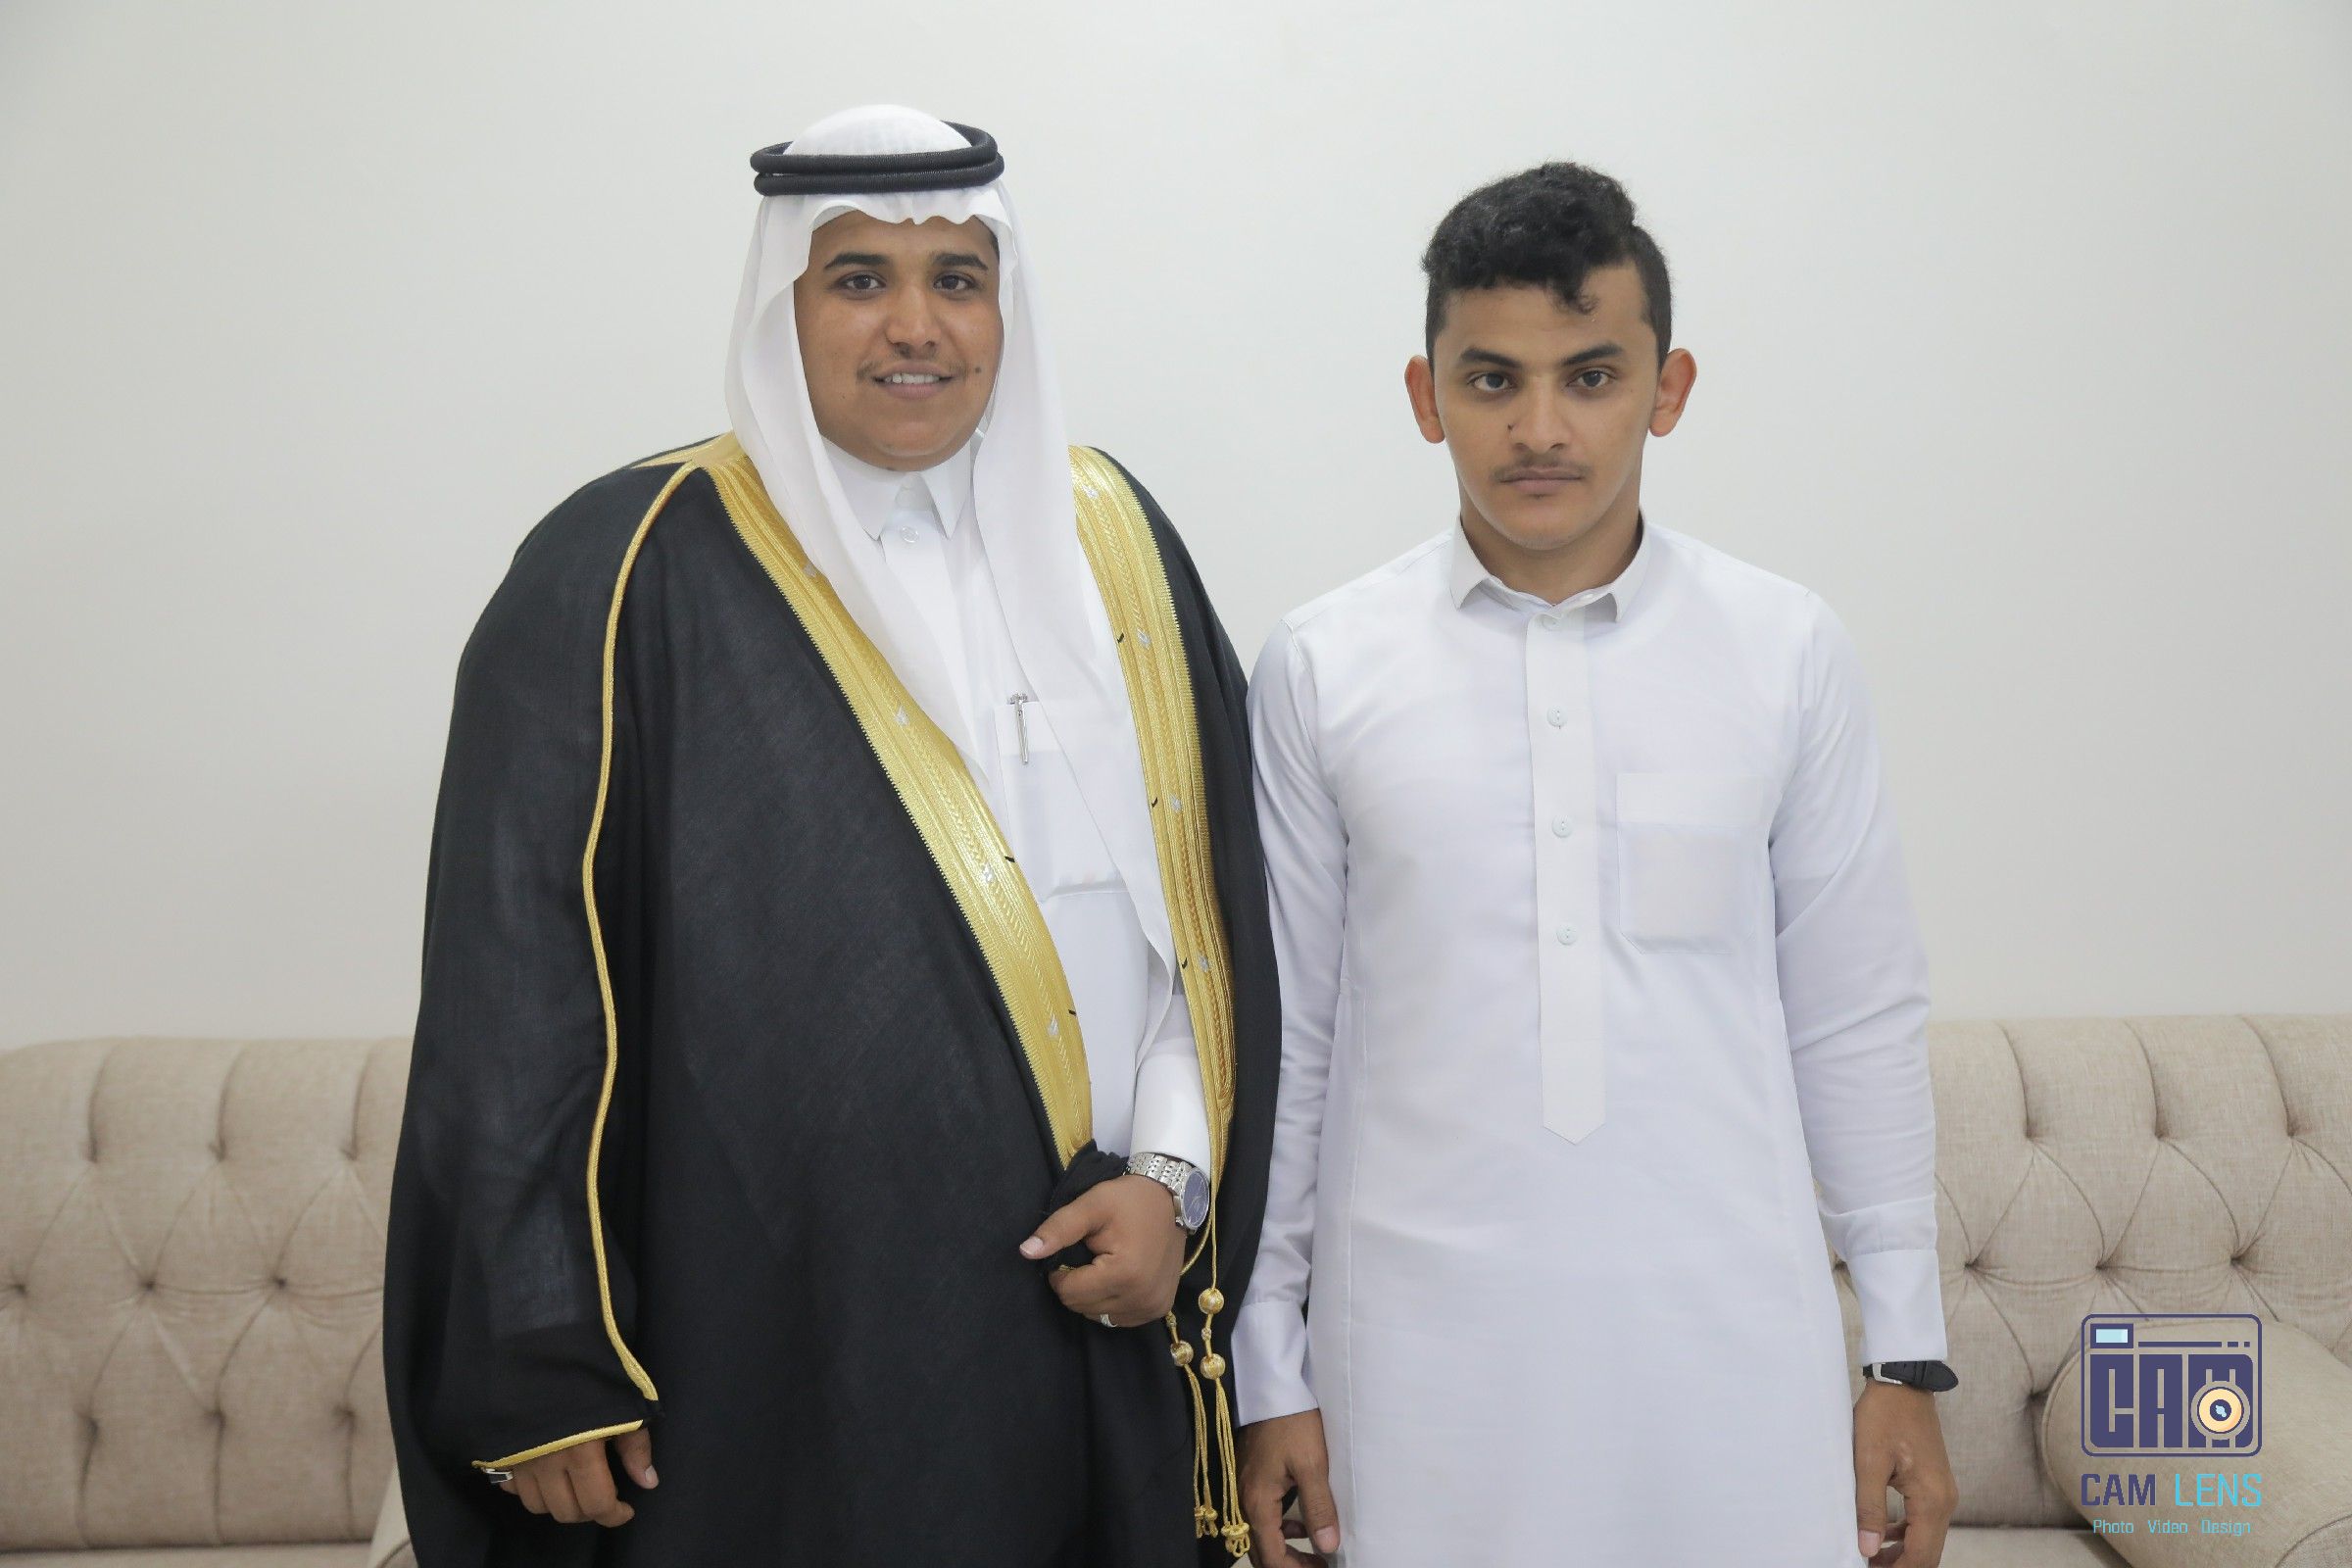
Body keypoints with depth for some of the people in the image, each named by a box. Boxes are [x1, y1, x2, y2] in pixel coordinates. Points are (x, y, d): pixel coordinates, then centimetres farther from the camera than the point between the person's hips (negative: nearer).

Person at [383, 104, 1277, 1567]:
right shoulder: (632, 577, -7)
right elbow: (520, 989, -9)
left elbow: (1210, 898, 9)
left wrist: (1176, 1173, -3)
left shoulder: (1110, 539, 7)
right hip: (777, 1340, -4)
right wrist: (541, 1373, -10)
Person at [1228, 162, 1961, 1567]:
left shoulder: (1790, 652, 0)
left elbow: (1859, 1021, 4)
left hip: (1729, 1342, 1)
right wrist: (1269, 1370, 3)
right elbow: (1278, 1037, 2)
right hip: (1424, 1342, 0)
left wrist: (1909, 1355, 5)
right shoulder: (1322, 671, -2)